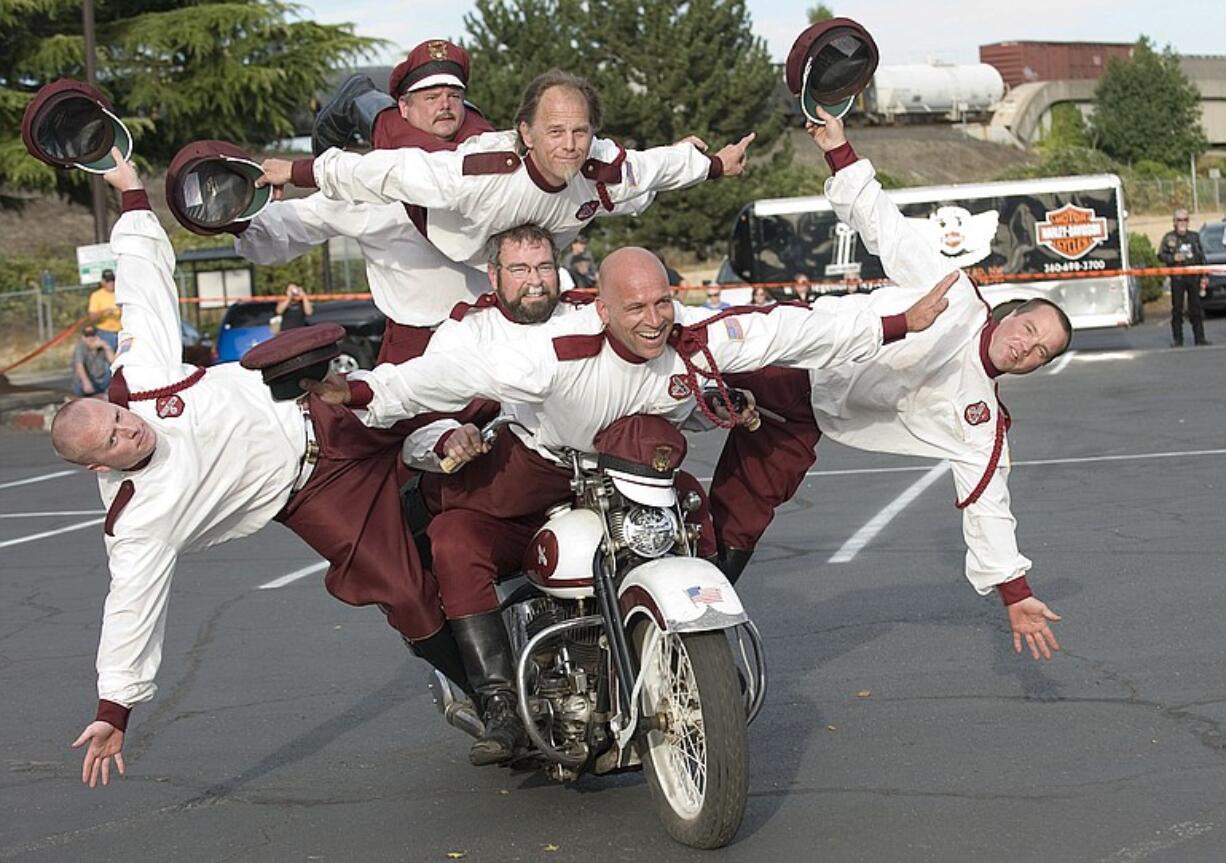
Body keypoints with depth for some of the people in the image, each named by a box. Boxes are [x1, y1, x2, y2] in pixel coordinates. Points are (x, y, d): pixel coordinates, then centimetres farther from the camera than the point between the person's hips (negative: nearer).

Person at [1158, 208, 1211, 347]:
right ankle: (1177, 339, 3)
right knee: (1177, 309, -2)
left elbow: (1202, 257, 16)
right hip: (1177, 278, -3)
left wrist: (1204, 276, 10)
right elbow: (1161, 255, 3)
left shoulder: (1194, 237, 15)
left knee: (1196, 308, 2)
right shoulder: (1168, 238, 4)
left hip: (1194, 277, 3)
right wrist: (1173, 258, -15)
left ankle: (1199, 337, 5)